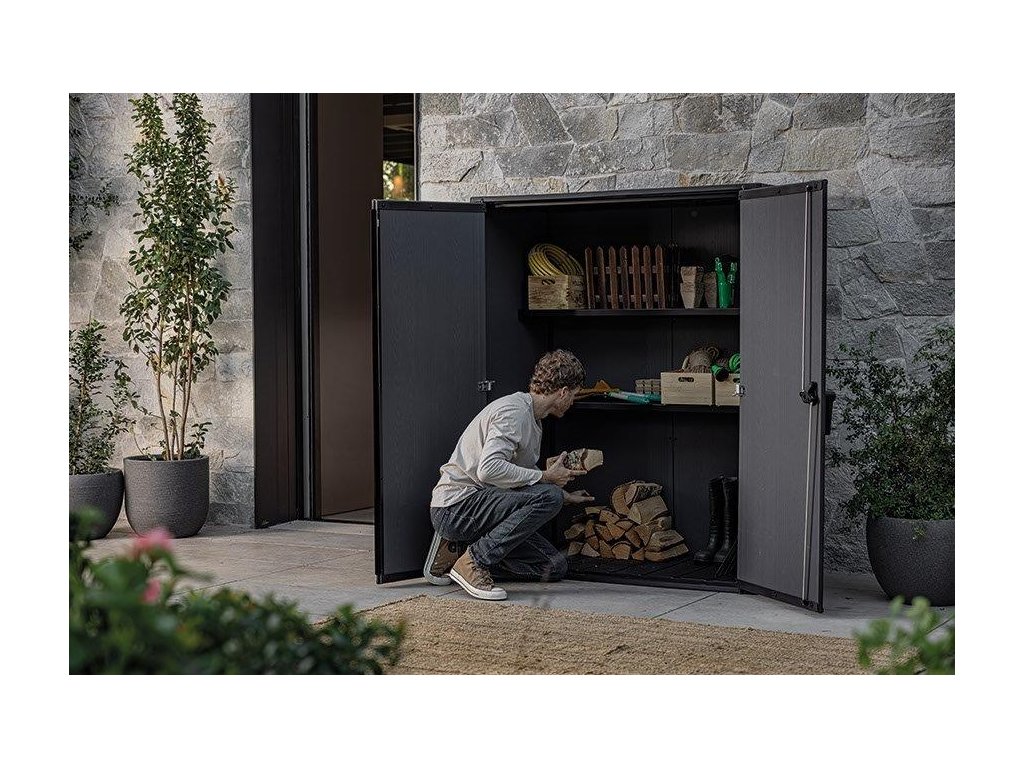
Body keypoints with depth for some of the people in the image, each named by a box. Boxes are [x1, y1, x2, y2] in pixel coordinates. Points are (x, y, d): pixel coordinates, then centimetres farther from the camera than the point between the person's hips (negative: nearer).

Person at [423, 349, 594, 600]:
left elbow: (518, 478, 30)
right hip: (455, 506, -10)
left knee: (555, 567, 1)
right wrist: (545, 477, -19)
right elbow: (489, 469, -29)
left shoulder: (532, 419, 18)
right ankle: (474, 561, -19)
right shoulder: (514, 411, -15)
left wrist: (565, 496, 38)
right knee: (548, 497, -27)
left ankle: (454, 551, 8)